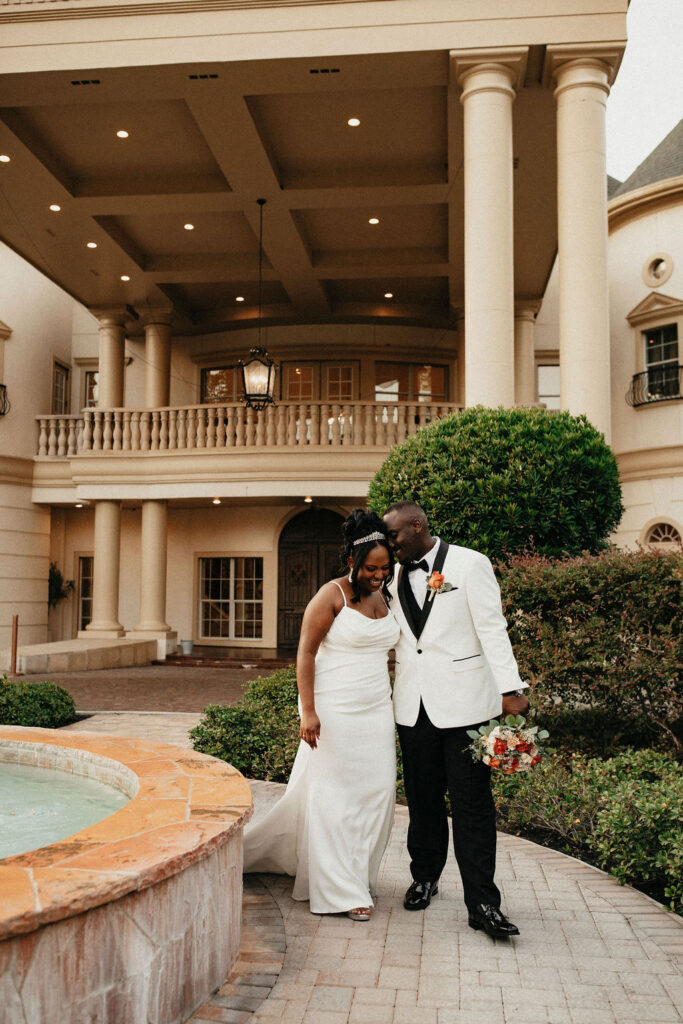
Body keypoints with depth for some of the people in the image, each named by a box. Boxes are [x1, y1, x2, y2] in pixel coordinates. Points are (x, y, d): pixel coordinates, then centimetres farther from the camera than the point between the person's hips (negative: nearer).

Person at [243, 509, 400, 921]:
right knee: (335, 795, 0)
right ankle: (342, 890, 9)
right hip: (335, 712, -6)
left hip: (377, 712, 7)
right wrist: (308, 712, -17)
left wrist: (390, 712, 16)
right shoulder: (332, 595, -10)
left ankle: (359, 874, 26)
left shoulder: (383, 597, 9)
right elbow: (306, 653, -12)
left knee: (376, 793, 8)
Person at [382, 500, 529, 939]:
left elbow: (492, 628, -8)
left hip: (464, 701, -4)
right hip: (414, 705, 5)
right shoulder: (395, 577, 11)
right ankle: (425, 877, 31)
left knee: (473, 803, -2)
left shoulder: (470, 564, -3)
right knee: (423, 800, 12)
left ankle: (483, 903, 4)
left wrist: (511, 689, -14)